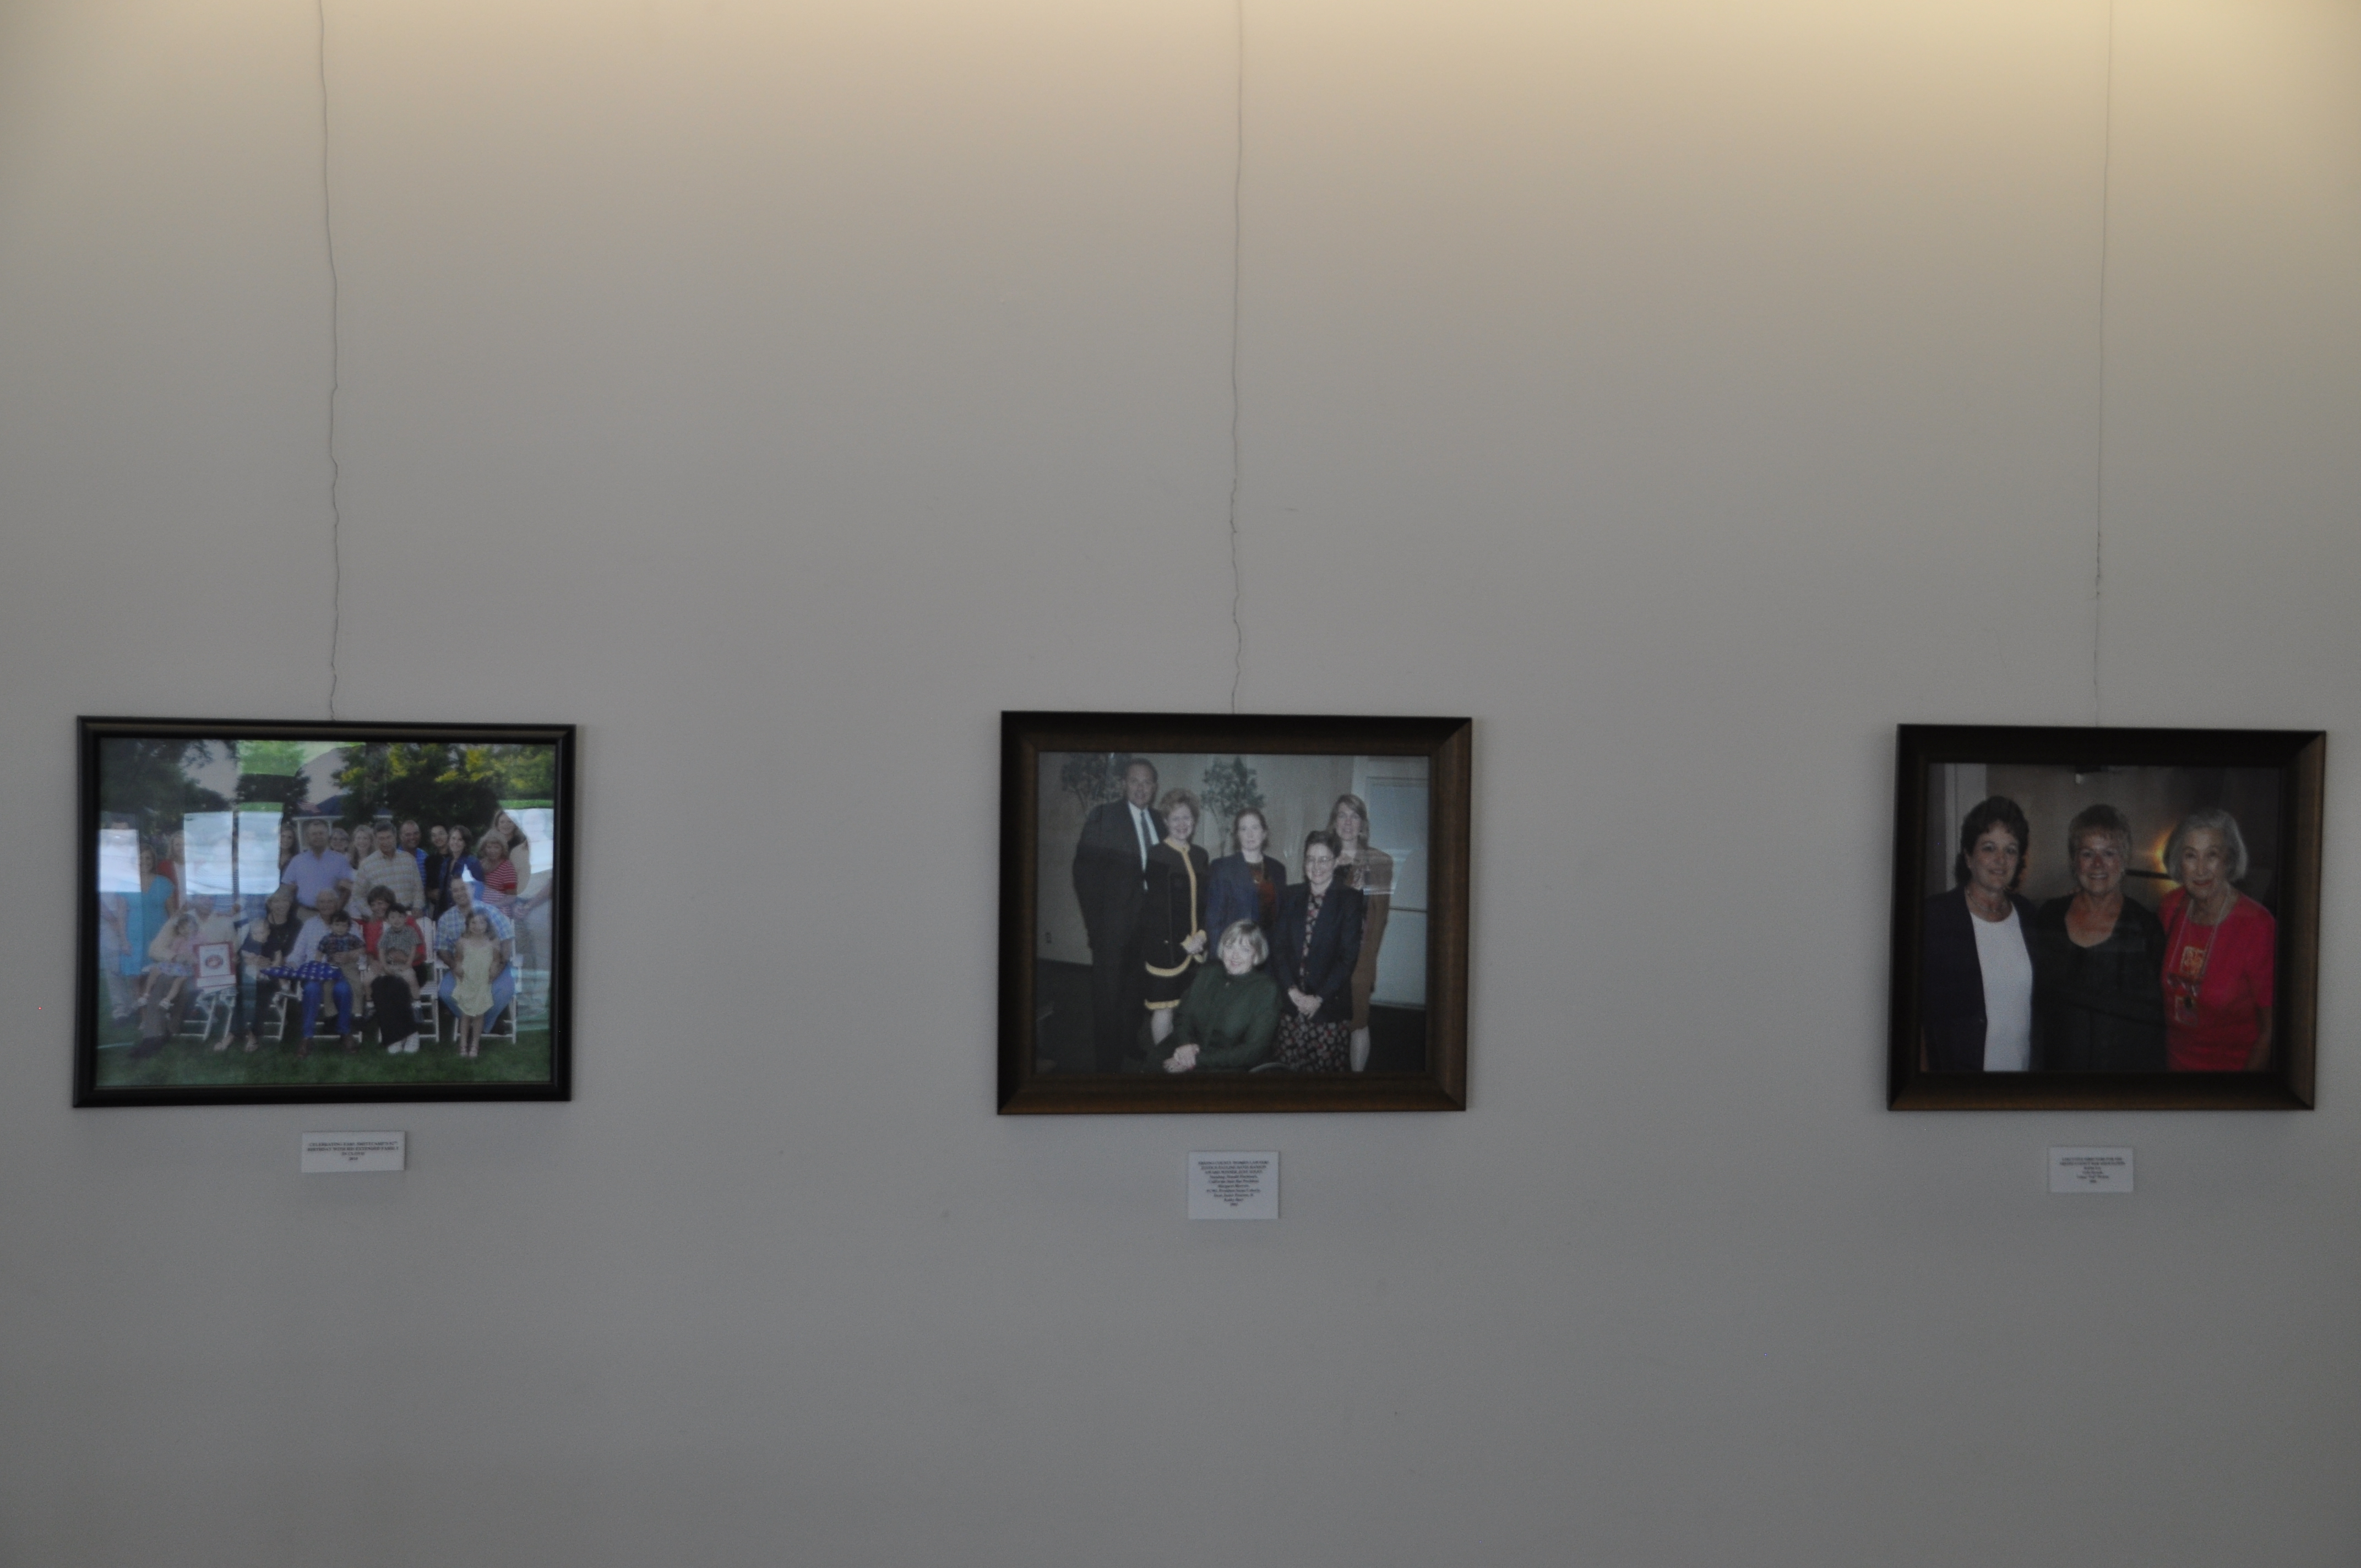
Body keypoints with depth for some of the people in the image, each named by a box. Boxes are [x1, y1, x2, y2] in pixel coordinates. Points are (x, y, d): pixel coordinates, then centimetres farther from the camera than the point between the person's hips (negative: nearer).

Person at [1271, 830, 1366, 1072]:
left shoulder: (1349, 900, -2)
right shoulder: (1293, 896, 10)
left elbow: (1349, 956, -6)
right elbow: (1279, 947, 6)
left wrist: (1319, 998, -10)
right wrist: (1292, 991, -7)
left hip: (1330, 1006, -3)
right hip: (1291, 1006, 3)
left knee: (1328, 1069, -4)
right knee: (1288, 1069, 1)